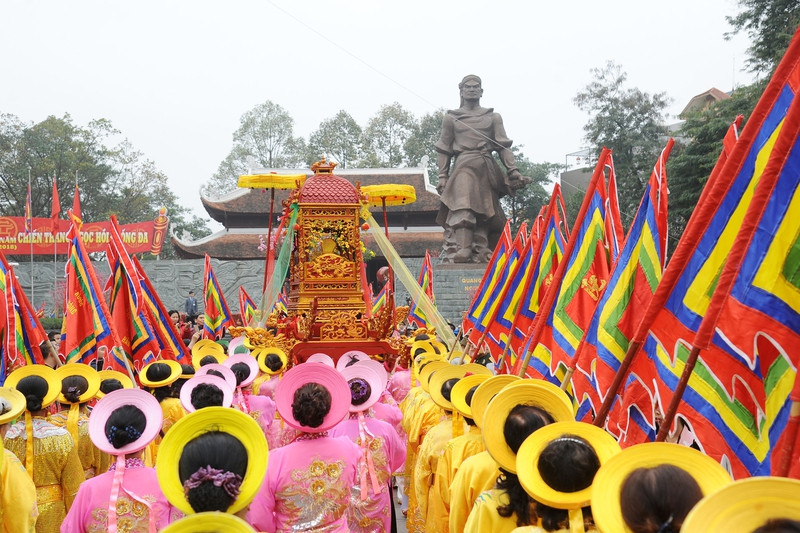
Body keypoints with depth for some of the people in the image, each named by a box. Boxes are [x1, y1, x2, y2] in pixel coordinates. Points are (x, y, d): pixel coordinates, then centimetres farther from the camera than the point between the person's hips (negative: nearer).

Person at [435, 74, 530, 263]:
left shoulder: (493, 117, 19)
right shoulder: (451, 118, 16)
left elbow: (503, 147, 11)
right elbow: (444, 150, 13)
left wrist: (513, 171, 0)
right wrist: (442, 176, 3)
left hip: (487, 170, 2)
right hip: (464, 167, -2)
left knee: (485, 212, -2)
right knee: (462, 210, -19)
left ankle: (481, 255, -2)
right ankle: (458, 252, -26)